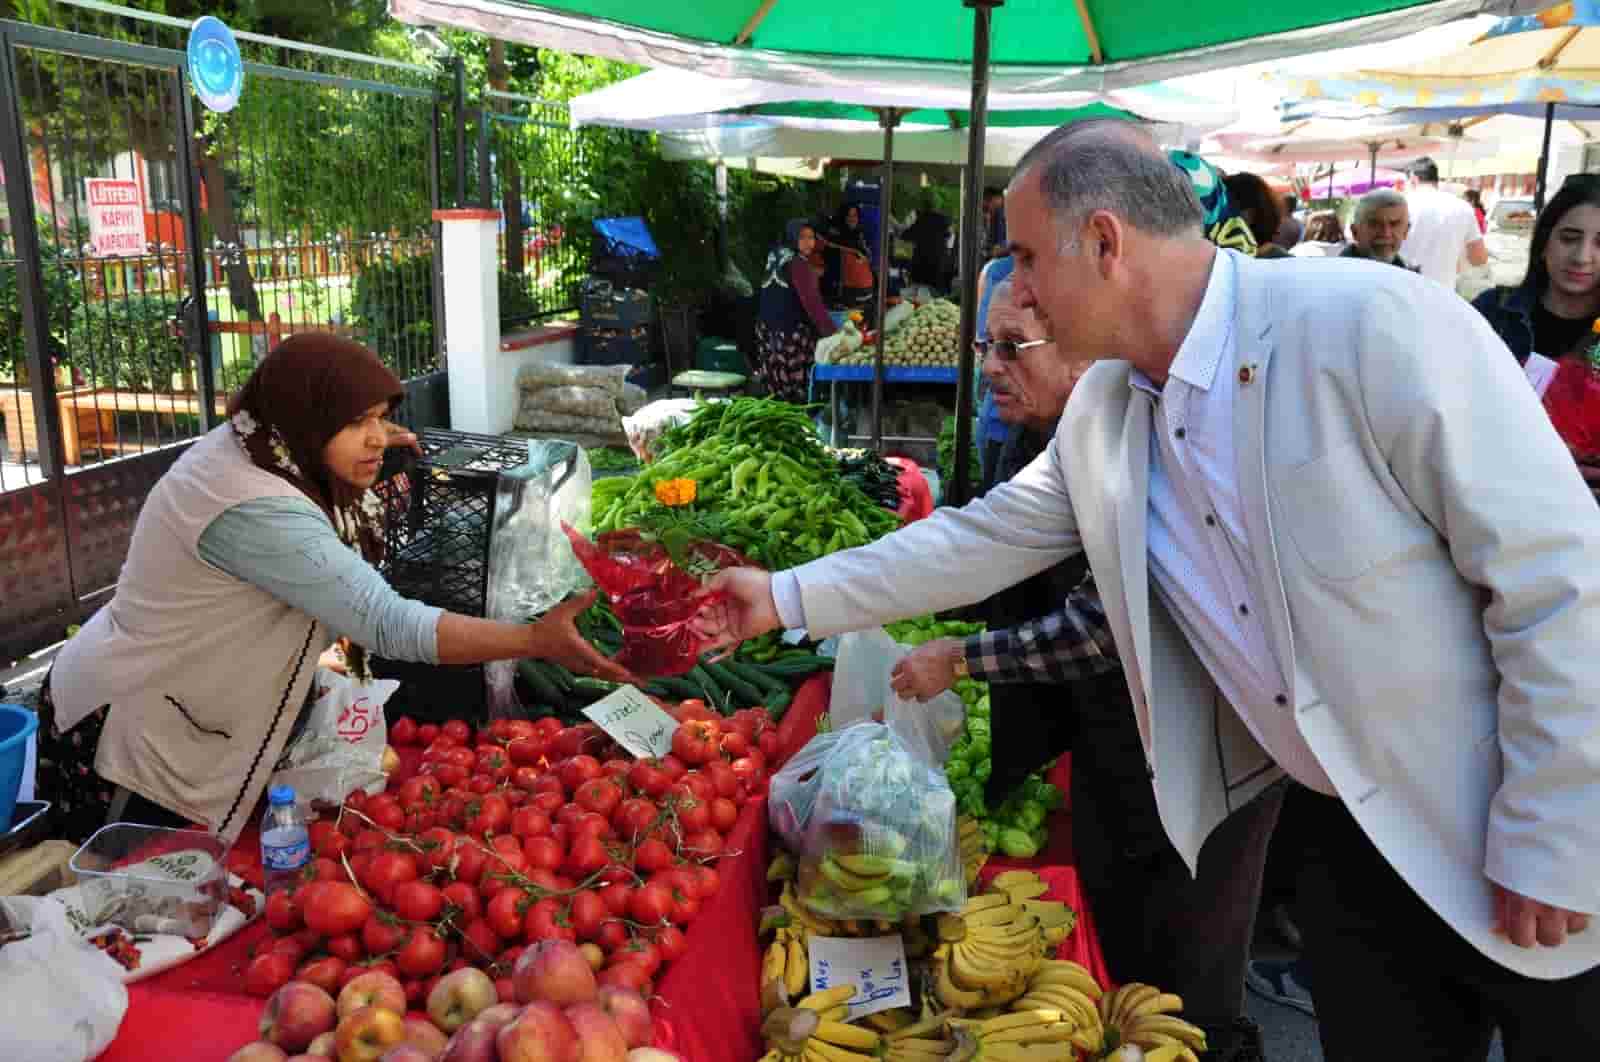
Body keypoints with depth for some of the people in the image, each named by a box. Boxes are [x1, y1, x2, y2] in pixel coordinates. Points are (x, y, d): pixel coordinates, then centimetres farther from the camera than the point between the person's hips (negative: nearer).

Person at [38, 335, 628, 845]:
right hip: (130, 734, -9)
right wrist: (535, 640, -42)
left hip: (153, 704, 9)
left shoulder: (239, 444, -5)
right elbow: (386, 623, -40)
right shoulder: (257, 513, -35)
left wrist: (359, 447, 7)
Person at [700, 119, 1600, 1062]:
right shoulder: (1100, 413, -1)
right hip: (1354, 832, 5)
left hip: (1523, 838, -5)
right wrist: (788, 597, 10)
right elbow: (978, 540, 9)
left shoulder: (1373, 323, -22)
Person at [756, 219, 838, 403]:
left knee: (776, 390, 8)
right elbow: (812, 302, -16)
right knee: (796, 390, -7)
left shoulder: (775, 258, 15)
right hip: (791, 332, -9)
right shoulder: (798, 264, -11)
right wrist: (832, 331, -15)